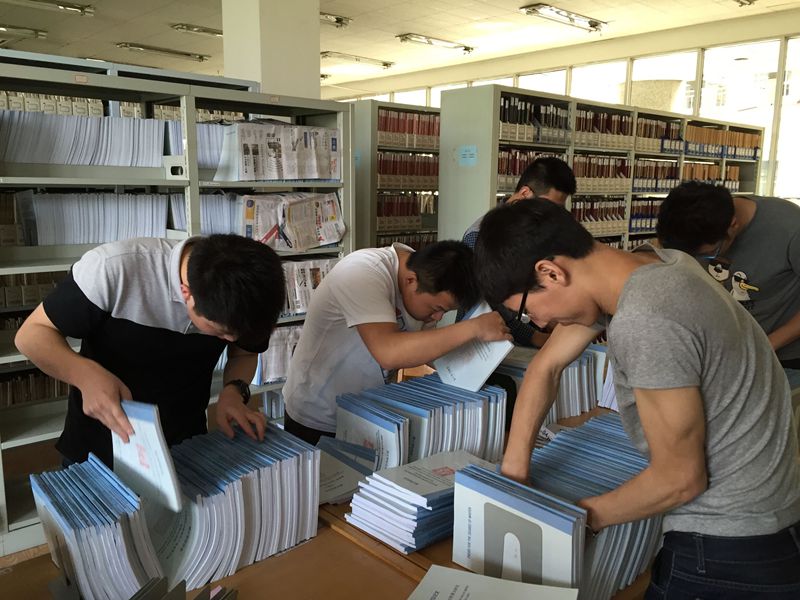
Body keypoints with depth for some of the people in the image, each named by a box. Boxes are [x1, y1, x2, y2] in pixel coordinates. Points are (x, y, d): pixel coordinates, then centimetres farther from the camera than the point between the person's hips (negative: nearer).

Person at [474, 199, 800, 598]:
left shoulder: (645, 323, -32)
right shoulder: (636, 266, -4)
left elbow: (680, 479, -22)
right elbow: (546, 365, 5)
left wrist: (583, 515, -7)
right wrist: (513, 470, 3)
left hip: (730, 551, -7)